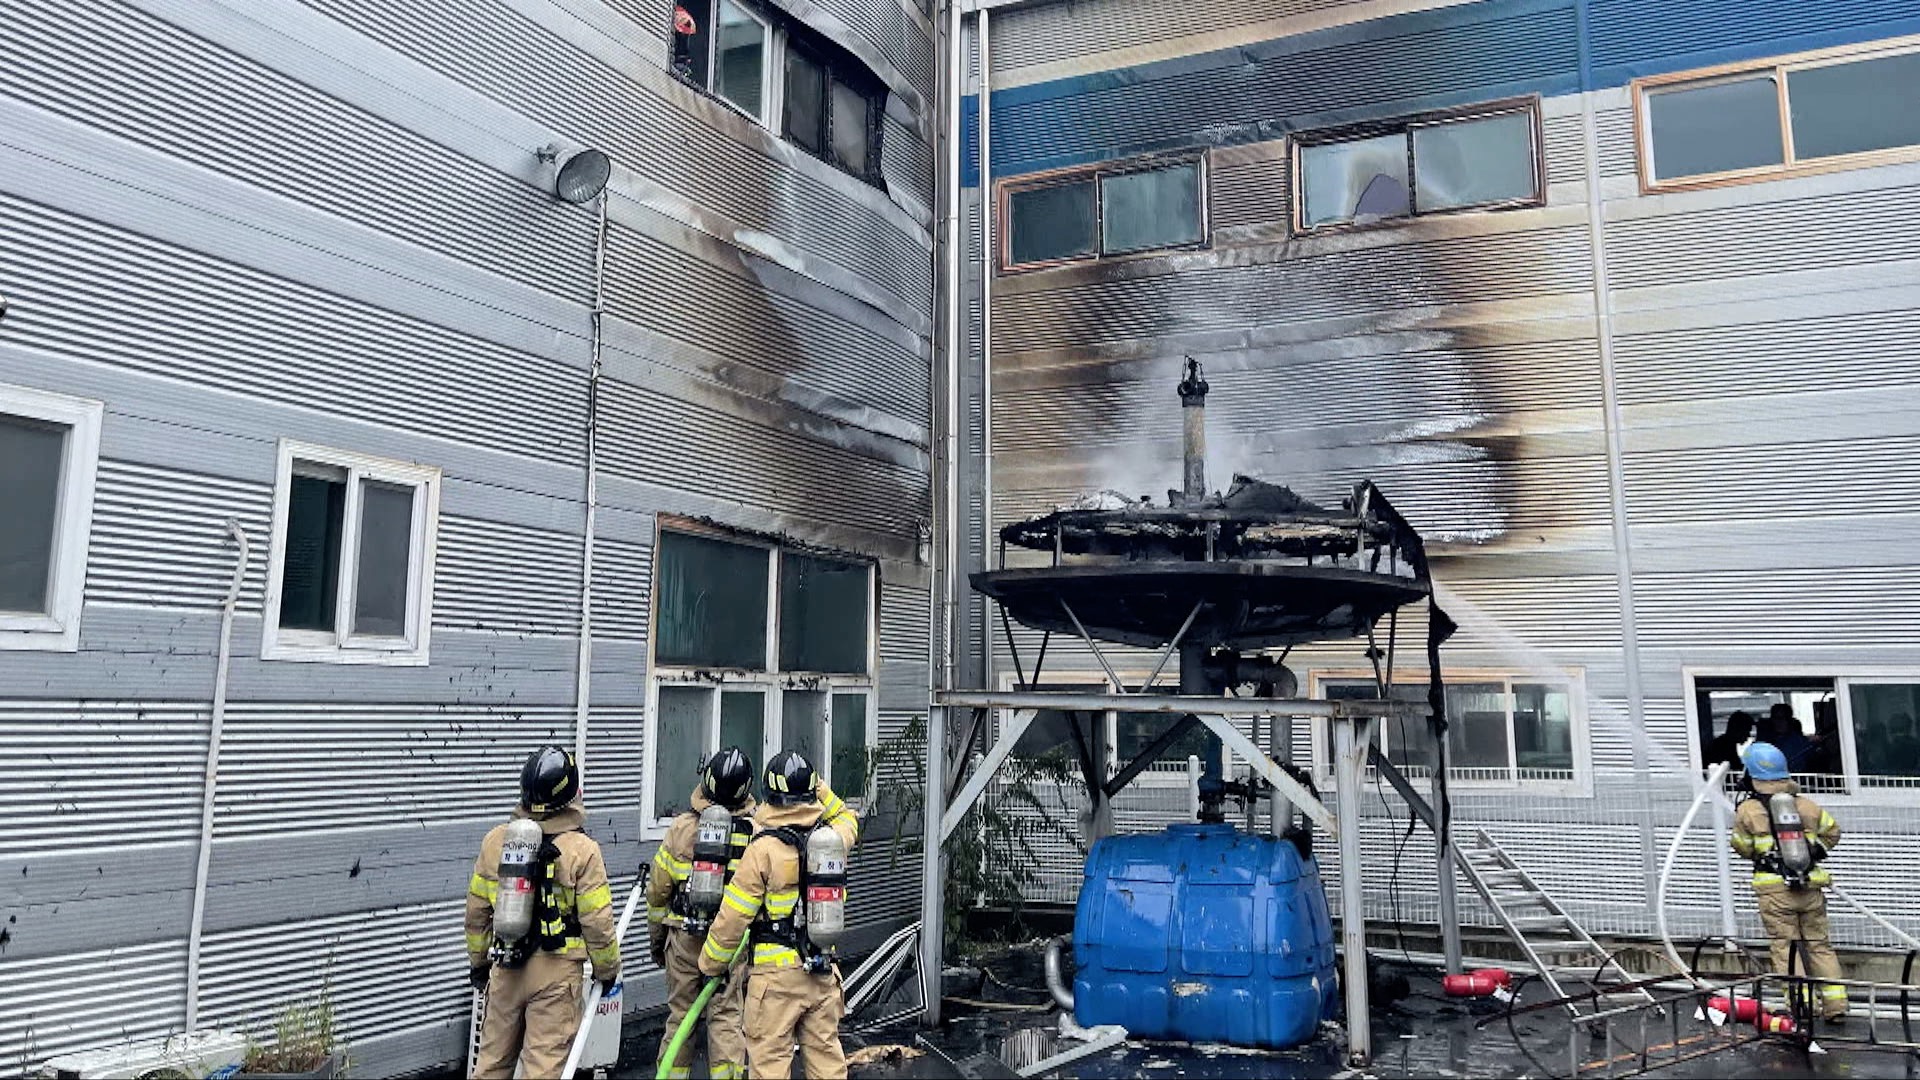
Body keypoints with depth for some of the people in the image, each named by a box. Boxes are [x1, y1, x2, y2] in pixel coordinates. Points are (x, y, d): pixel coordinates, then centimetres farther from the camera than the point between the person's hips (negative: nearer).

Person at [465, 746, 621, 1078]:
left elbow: (477, 911, 7)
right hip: (556, 974, -4)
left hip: (505, 968, 4)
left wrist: (478, 960, 21)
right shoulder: (582, 850, -14)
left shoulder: (495, 840, -1)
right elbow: (597, 923, -12)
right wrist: (607, 970, 4)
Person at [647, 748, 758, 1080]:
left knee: (680, 1013, 14)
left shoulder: (682, 827, -9)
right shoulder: (756, 831, -11)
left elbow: (658, 890, -1)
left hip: (684, 938, 1)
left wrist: (657, 939, 12)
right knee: (726, 1016, 6)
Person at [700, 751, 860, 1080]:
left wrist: (709, 964, 2)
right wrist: (822, 791, 18)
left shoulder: (763, 849, -15)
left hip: (776, 973, -5)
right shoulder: (832, 839, -1)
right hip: (824, 974, 5)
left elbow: (733, 917, -11)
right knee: (826, 1052, 16)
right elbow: (848, 821, 27)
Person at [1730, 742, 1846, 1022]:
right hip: (1810, 886, 4)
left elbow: (1742, 848, 3)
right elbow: (1832, 831, 17)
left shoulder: (1747, 811, -5)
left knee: (1785, 947, 1)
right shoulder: (1806, 805, 5)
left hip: (1774, 888, -4)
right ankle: (1836, 1005, 14)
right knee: (1819, 944, 13)